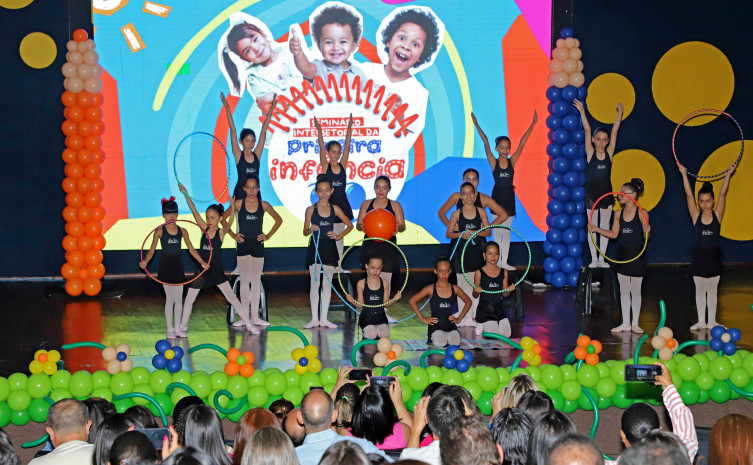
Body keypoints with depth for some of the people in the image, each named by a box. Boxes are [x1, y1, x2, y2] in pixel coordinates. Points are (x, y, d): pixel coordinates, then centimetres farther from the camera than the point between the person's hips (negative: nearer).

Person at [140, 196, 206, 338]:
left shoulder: (182, 231, 5)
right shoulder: (160, 231, -5)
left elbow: (191, 249, 8)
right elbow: (152, 250, -7)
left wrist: (202, 262, 2)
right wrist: (145, 261, -25)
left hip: (178, 266, 3)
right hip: (165, 266, -3)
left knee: (179, 298, 6)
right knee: (170, 298, -2)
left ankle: (178, 328, 16)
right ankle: (170, 329, 8)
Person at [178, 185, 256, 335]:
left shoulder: (221, 232, -8)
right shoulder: (204, 228, -1)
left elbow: (229, 224, -28)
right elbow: (194, 211, -4)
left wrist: (232, 207, -43)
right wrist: (185, 193, -9)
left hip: (216, 270, -3)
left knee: (231, 296, -2)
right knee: (189, 299, 7)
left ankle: (248, 323, 5)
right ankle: (183, 327, 22)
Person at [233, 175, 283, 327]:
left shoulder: (264, 205, 0)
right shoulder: (238, 204, -3)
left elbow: (278, 220, 12)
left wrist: (268, 236, 4)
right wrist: (233, 235, 0)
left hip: (258, 246, 1)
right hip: (243, 246, -1)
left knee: (256, 282, 5)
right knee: (244, 281, 1)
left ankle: (255, 317, 8)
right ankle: (245, 316, 5)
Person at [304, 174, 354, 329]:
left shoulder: (335, 209, 3)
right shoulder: (311, 210, -2)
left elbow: (349, 225, 12)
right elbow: (305, 231, -1)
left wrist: (339, 236, -3)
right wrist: (311, 229, -22)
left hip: (329, 248, 2)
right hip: (315, 247, -2)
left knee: (327, 284, 5)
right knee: (315, 284, 2)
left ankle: (324, 319, 11)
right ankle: (315, 319, 6)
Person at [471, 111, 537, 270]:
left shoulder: (512, 161, -1)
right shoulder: (493, 162, -6)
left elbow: (522, 143, -4)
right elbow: (486, 143, -11)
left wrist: (533, 124, -6)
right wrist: (476, 125, -13)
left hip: (509, 197, 2)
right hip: (497, 196, -2)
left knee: (507, 232, 7)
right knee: (497, 231, 1)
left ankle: (504, 262, 11)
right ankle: (497, 261, 6)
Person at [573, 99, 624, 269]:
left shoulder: (609, 153, -1)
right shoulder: (590, 153, -6)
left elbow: (615, 131, -6)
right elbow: (587, 130, -13)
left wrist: (619, 113, -10)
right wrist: (582, 111, -16)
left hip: (606, 193, 2)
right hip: (591, 192, -2)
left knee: (605, 226, 9)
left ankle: (602, 258, 16)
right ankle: (594, 259, 10)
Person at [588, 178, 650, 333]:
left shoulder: (642, 213, -11)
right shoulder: (619, 214, 3)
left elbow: (645, 236, -10)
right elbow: (614, 234, 10)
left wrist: (646, 232, -32)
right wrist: (596, 229, 2)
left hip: (636, 255, -5)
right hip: (622, 254, 5)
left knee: (635, 290, 5)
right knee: (624, 290, 9)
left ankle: (635, 323, 16)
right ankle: (625, 323, 17)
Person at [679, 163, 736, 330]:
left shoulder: (717, 216, -3)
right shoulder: (696, 216, -3)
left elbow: (723, 193, -8)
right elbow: (689, 195, -6)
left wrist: (728, 174, -13)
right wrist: (684, 175, -10)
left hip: (714, 257, 0)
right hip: (699, 257, 0)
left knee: (712, 290, 8)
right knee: (700, 290, 7)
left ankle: (712, 321, 15)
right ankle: (701, 321, 14)